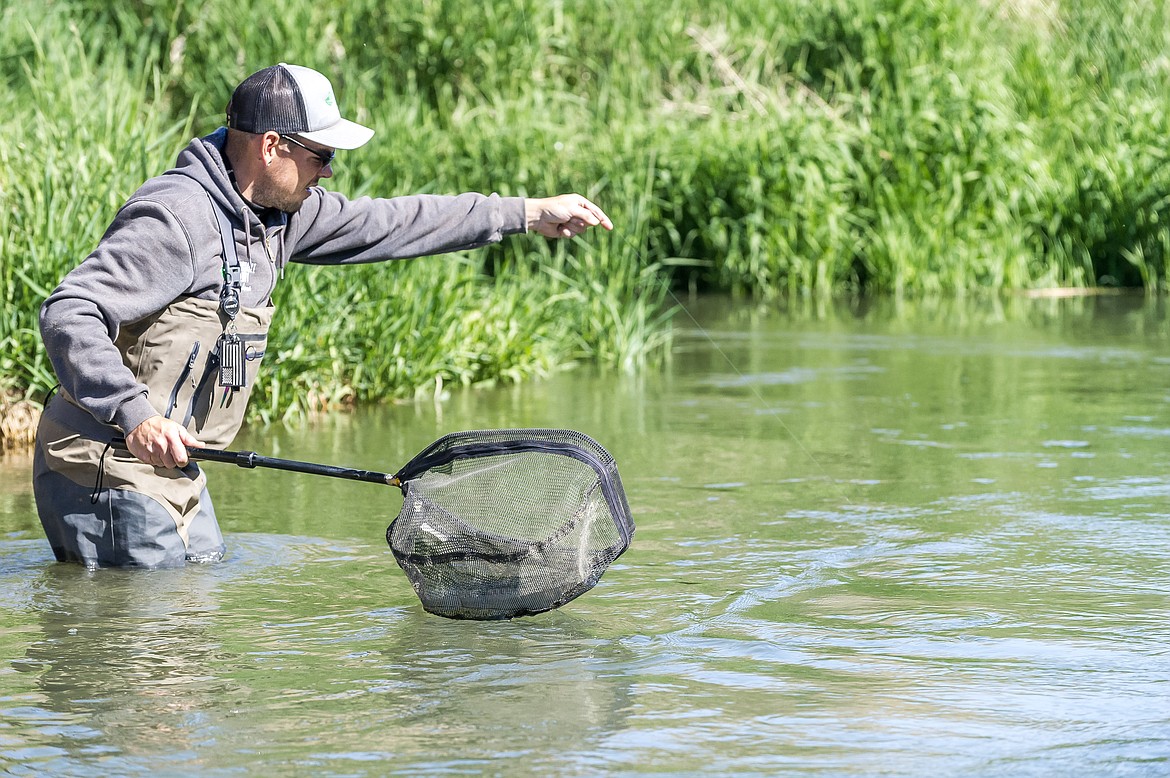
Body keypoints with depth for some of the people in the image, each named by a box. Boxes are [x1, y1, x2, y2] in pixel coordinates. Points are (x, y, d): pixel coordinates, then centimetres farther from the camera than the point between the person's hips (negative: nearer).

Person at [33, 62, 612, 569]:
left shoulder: (279, 214, 9)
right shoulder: (176, 217, -20)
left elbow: (385, 224, 17)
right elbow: (68, 314, -26)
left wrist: (528, 214, 19)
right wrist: (136, 415, -36)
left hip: (171, 472, 10)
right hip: (107, 469, -10)